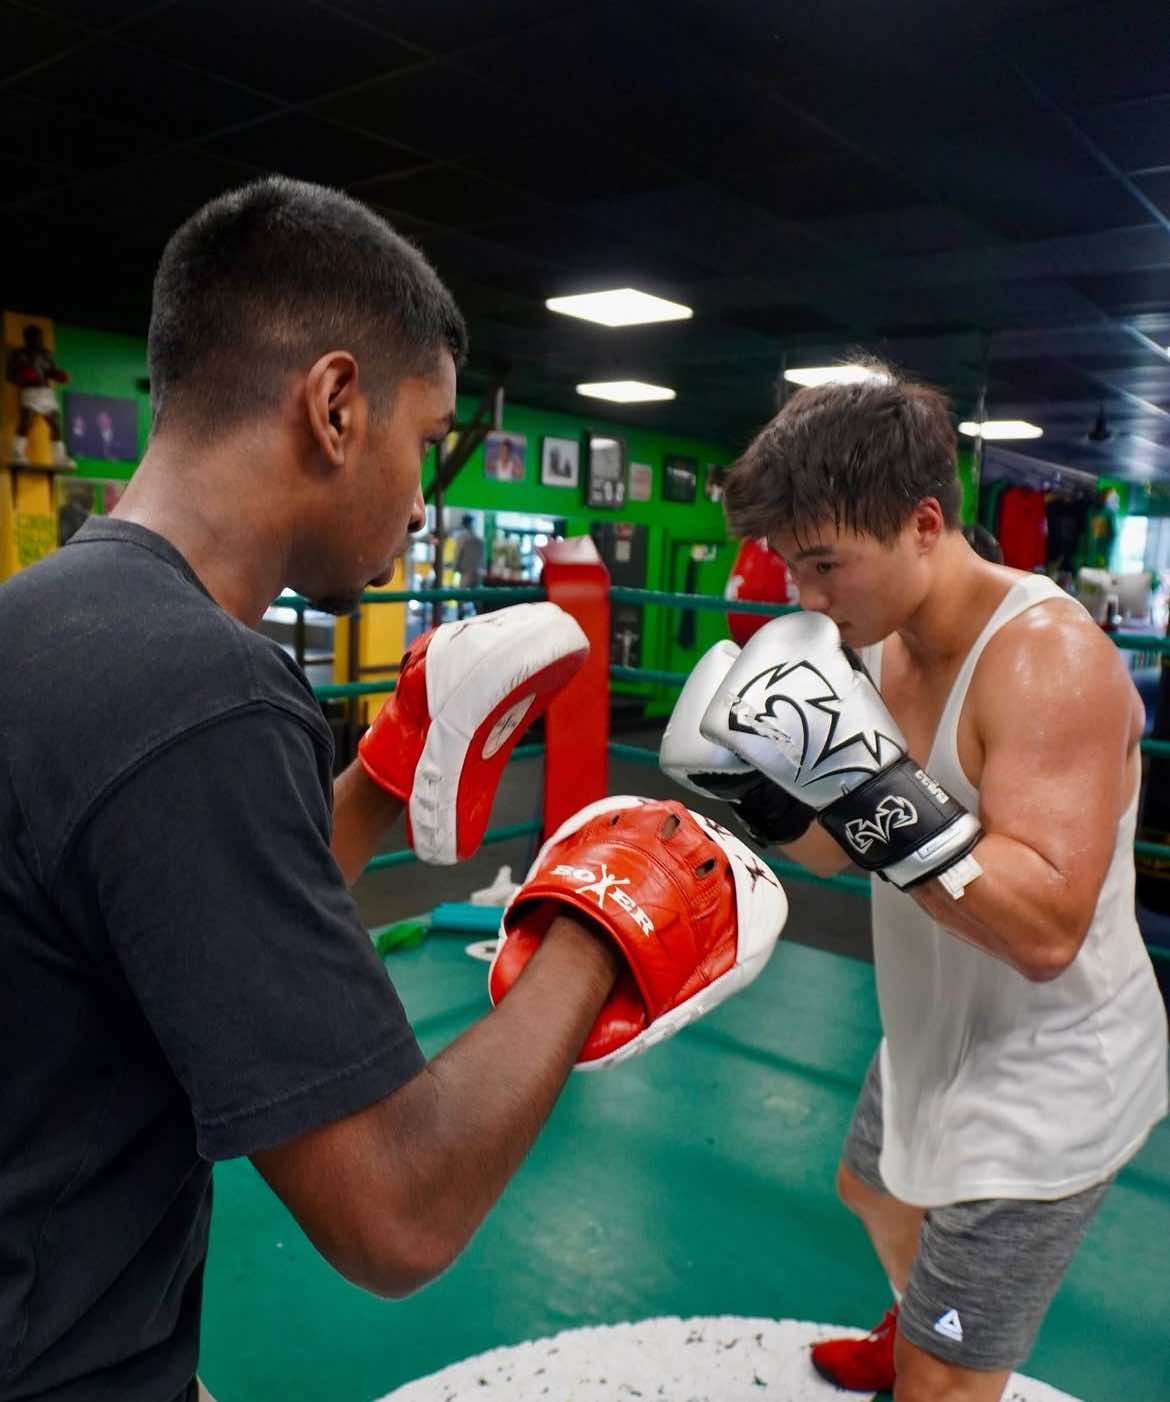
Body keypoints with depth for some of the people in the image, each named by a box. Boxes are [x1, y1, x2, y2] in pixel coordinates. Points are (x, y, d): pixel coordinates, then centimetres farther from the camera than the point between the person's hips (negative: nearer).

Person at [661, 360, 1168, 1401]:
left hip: (1044, 1085, -9)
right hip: (937, 1043, 9)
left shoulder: (1049, 657, -29)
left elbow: (1046, 929, -35)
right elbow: (833, 852, 2)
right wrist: (763, 788, -17)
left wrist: (871, 779, -39)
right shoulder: (885, 646, -4)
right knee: (877, 1194, 34)